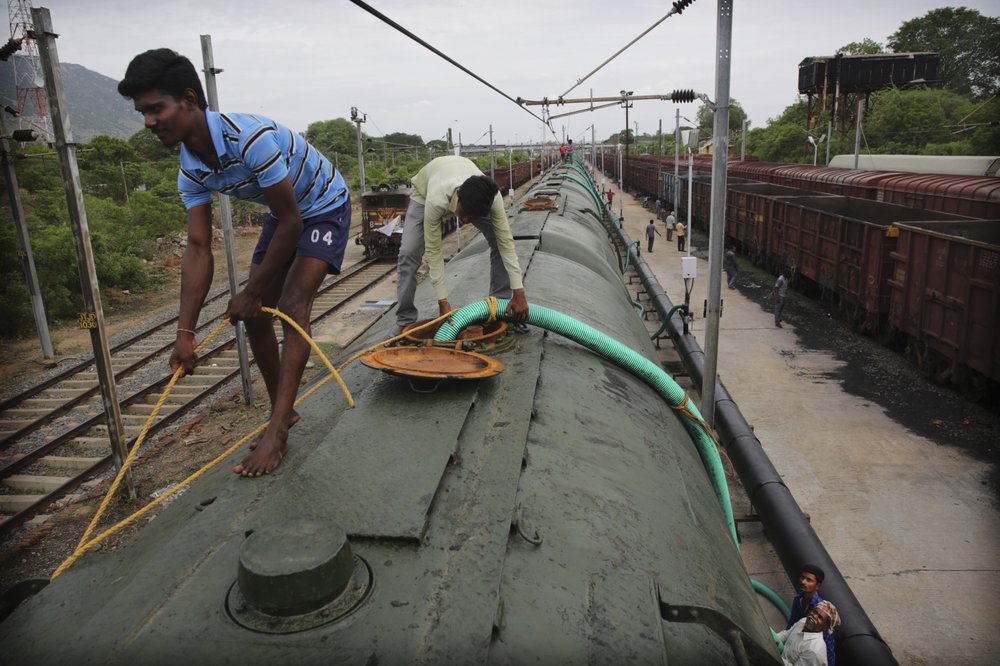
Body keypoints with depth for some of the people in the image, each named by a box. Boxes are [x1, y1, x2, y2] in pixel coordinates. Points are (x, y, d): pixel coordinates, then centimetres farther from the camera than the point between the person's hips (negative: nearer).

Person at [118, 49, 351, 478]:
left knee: (293, 305, -23)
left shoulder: (250, 137, -36)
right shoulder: (191, 170, -11)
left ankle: (277, 431, -21)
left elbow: (290, 222, -30)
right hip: (284, 215, 8)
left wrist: (253, 292, -21)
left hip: (325, 208, -7)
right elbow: (198, 250, -13)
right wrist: (185, 333, -20)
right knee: (254, 316, 1)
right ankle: (283, 411, 18)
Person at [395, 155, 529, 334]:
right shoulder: (436, 201, -46)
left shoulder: (492, 197, -40)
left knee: (498, 242, -15)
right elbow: (433, 250, -36)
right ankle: (405, 321, -4)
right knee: (408, 252, -17)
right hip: (426, 188, -2)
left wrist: (519, 293, -35)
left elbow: (506, 242, -33)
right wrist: (443, 300, -35)